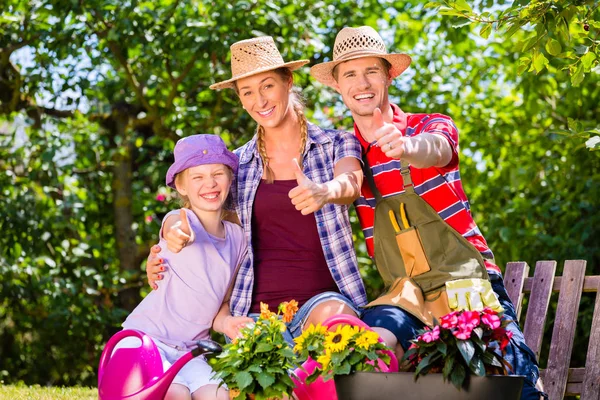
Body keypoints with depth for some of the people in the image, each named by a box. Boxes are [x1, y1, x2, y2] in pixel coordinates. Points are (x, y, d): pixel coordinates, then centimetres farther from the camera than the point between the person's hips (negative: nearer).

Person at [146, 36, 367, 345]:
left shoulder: (337, 145, 7)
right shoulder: (237, 164, 14)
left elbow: (351, 183, -14)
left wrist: (324, 192, -39)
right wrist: (172, 233, -8)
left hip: (322, 297, 0)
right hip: (256, 311, 1)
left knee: (332, 313, -35)